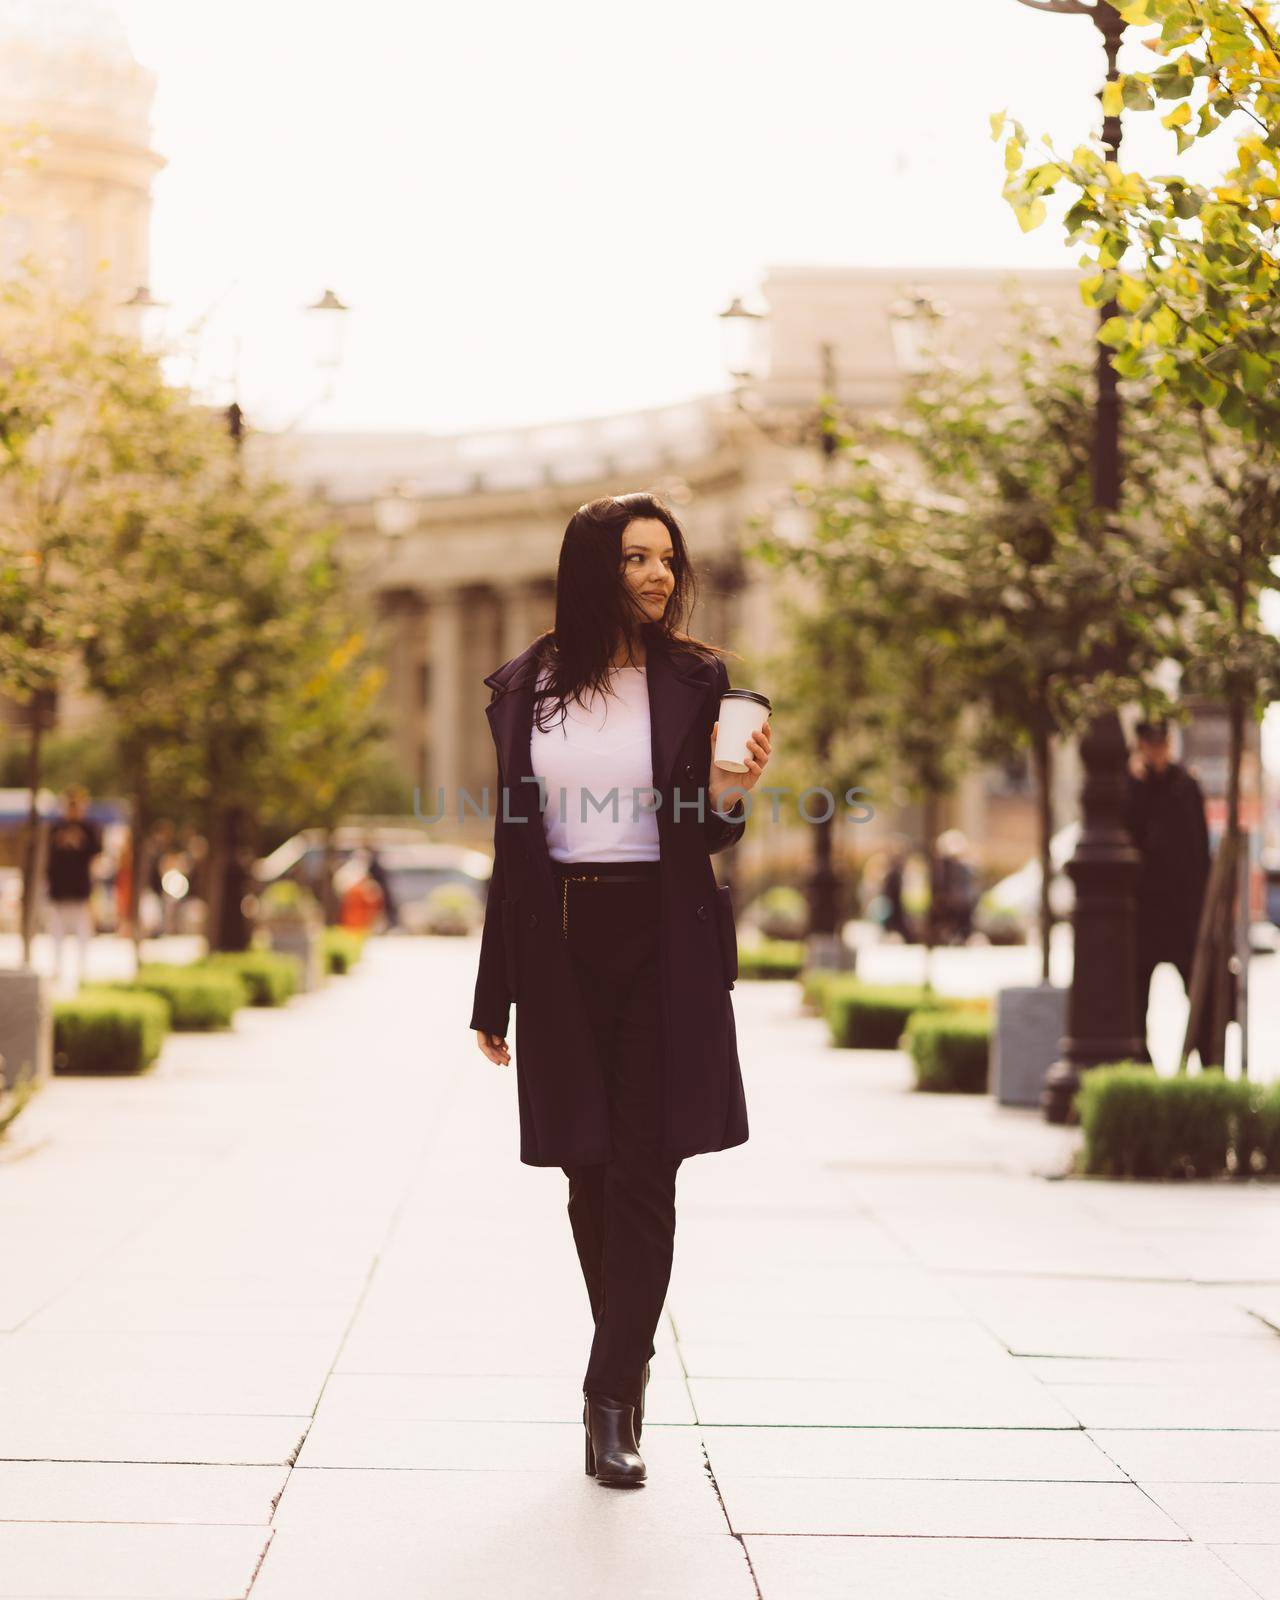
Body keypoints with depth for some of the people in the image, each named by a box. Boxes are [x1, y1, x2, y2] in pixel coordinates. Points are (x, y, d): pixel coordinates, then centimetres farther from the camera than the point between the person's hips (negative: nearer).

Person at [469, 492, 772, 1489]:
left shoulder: (695, 679, 2)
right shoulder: (527, 688, 6)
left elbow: (706, 832, 1)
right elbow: (513, 842, 9)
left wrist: (731, 793, -23)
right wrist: (495, 994, 8)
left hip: (664, 947, -2)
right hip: (562, 947, 2)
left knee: (643, 1174, -6)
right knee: (590, 1173, 8)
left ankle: (614, 1403, -4)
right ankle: (628, 1386, 23)